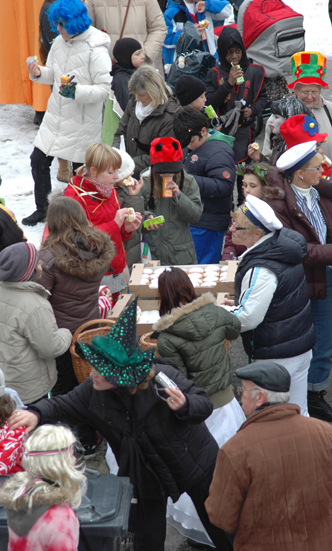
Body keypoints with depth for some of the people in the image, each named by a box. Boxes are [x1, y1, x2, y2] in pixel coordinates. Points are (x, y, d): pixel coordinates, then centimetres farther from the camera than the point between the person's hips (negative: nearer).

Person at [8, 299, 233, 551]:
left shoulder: (164, 377, -29)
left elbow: (205, 404, -20)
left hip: (195, 465, -3)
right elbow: (64, 405, -4)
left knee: (221, 528, 16)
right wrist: (38, 414, -25)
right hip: (147, 478, 3)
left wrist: (184, 406, -42)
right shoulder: (93, 391, -17)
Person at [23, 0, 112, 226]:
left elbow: (105, 88, -19)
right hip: (56, 117, 7)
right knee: (38, 160, 7)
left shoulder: (96, 50, -19)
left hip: (83, 122, -7)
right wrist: (38, 73, -6)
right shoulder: (60, 42, 3)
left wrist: (76, 91, -31)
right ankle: (43, 209, 24)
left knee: (81, 168, 5)